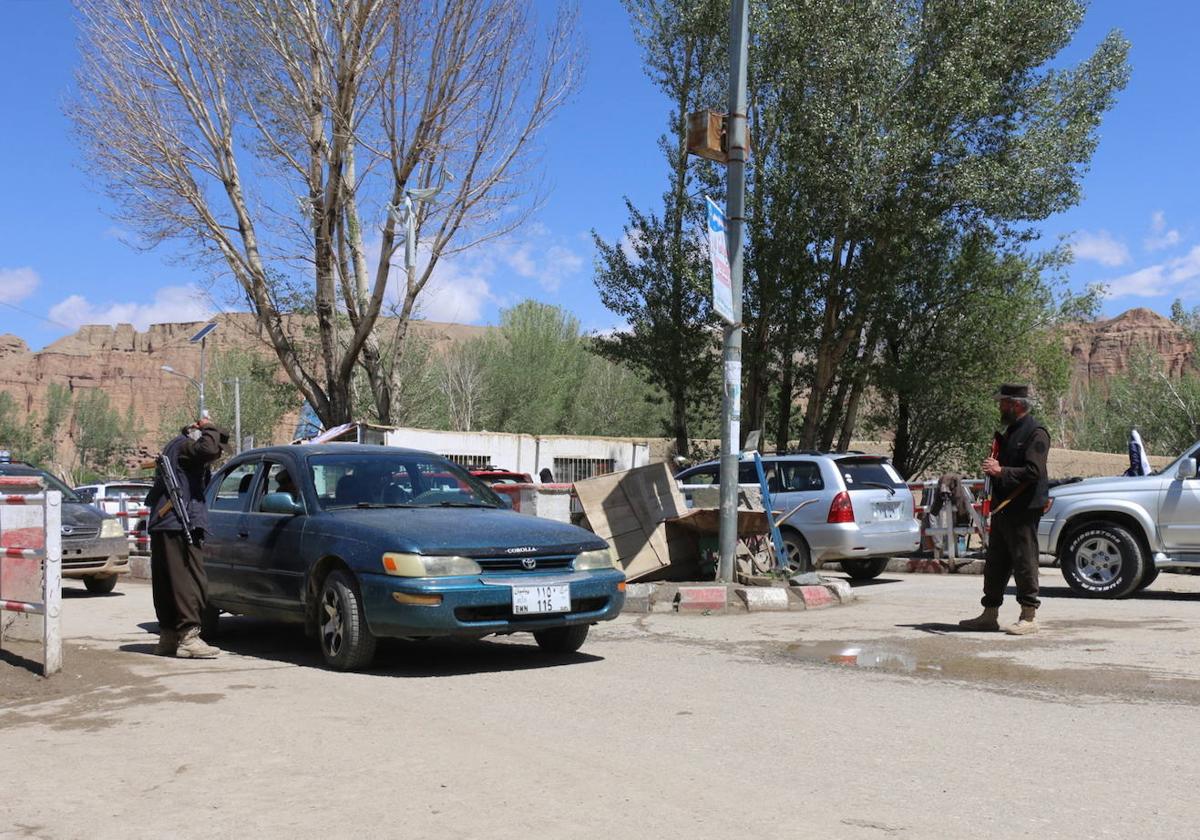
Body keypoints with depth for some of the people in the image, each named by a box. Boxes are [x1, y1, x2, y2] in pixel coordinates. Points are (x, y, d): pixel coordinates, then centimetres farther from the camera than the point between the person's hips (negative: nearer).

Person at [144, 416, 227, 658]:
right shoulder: (183, 446, -6)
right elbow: (208, 449, -25)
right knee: (190, 582, -12)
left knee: (166, 584, 12)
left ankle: (167, 637, 18)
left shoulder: (174, 447, 24)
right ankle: (188, 637, -16)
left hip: (161, 526, 11)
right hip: (178, 526, -11)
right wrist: (209, 428, -9)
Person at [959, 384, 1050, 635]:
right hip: (1003, 508, 10)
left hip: (1024, 510, -10)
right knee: (995, 563, 12)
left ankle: (1029, 617, 4)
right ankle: (990, 615, 19)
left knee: (1024, 562, -4)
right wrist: (993, 466, 5)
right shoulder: (1011, 431, 19)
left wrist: (1001, 471, -23)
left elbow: (1033, 471, -21)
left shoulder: (1036, 432, -11)